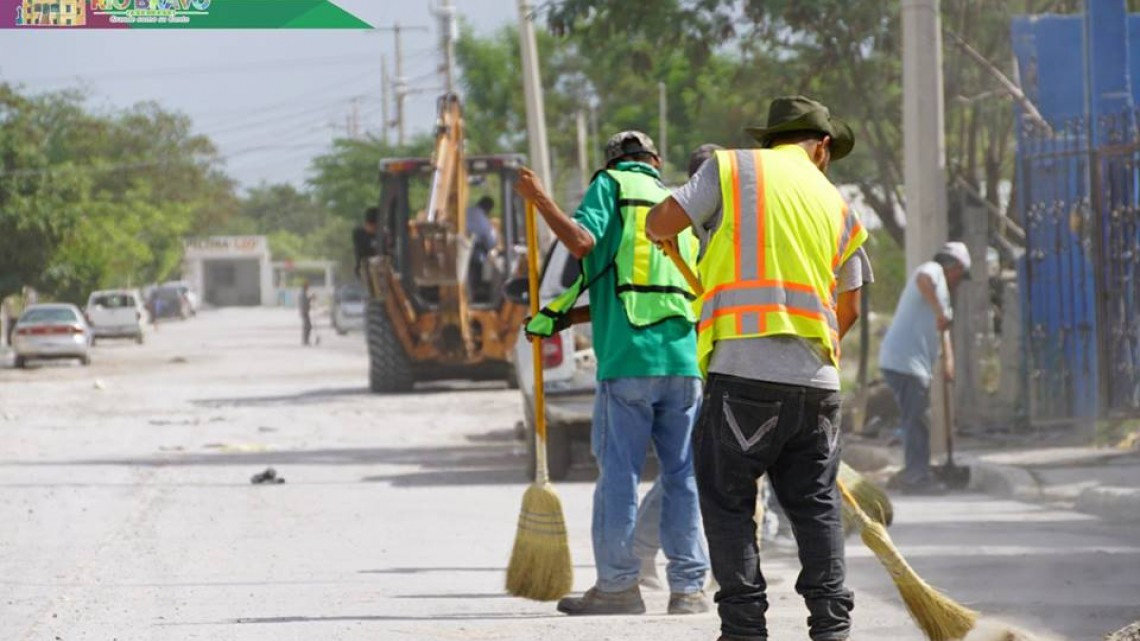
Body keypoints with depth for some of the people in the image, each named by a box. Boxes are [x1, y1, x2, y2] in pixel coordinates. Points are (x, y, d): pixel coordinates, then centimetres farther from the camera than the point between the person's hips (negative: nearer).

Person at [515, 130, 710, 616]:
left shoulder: (611, 185, 6)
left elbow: (582, 241, -12)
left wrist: (540, 200, 1)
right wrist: (564, 317, 25)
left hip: (628, 357, -5)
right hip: (683, 356, 5)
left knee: (618, 474, 1)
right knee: (682, 474, 6)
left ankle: (617, 585, 3)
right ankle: (688, 587, 4)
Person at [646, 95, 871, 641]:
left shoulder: (732, 168, 5)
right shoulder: (836, 206, 18)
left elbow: (660, 223, 1)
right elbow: (848, 309, 23)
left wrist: (663, 234, 24)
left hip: (744, 370, -4)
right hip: (816, 378, 4)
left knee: (728, 499, 3)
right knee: (815, 502, 14)